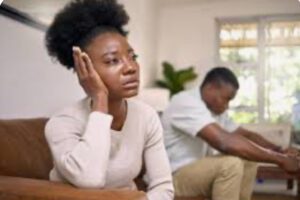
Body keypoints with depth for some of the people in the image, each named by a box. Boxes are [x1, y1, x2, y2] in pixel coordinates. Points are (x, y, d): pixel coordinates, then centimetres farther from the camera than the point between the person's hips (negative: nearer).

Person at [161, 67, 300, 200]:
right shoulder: (187, 103, -24)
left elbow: (246, 135, 11)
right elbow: (225, 142, -35)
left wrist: (280, 151, -8)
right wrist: (280, 160, -29)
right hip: (173, 176, -10)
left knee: (248, 161, 2)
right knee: (231, 163, -28)